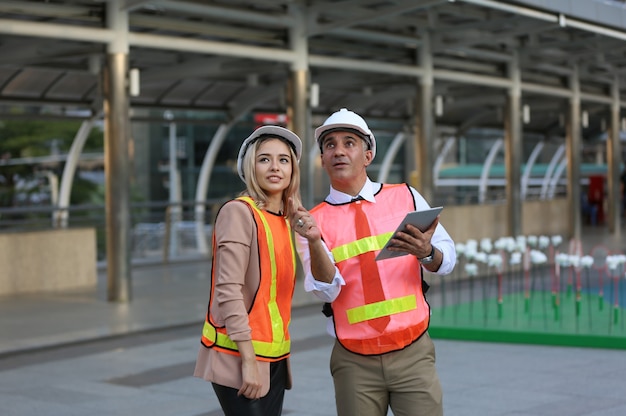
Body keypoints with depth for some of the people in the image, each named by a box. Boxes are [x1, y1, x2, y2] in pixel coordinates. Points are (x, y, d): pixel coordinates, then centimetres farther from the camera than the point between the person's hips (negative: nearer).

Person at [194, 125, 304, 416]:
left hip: (274, 357, 7)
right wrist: (249, 360, -19)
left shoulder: (288, 221, 12)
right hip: (240, 356, -7)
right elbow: (228, 290, -16)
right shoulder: (239, 212, -9)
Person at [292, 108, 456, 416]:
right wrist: (313, 242, -29)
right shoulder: (314, 221, 0)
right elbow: (327, 290, -12)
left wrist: (425, 251, -20)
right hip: (354, 362, 0)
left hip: (412, 353, 0)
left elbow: (447, 259, 2)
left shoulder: (406, 197, 4)